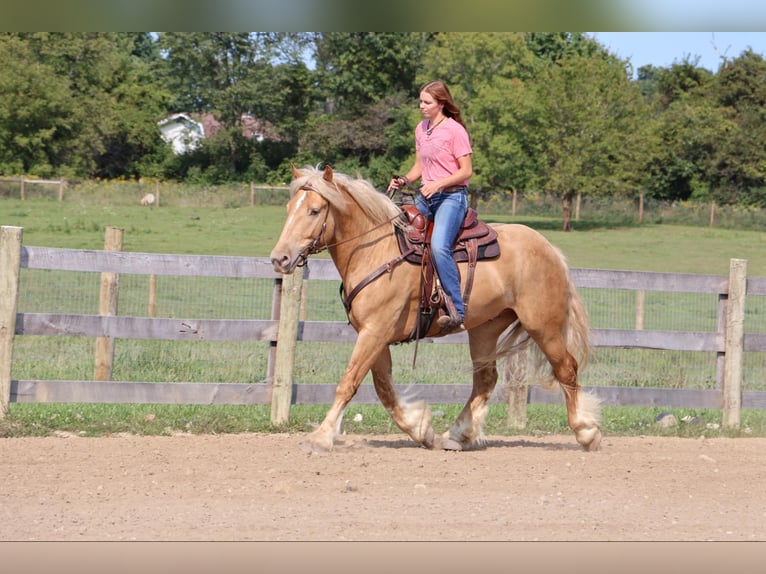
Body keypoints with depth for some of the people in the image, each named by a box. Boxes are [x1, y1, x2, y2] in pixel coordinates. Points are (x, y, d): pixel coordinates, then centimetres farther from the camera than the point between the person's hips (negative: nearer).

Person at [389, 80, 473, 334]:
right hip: (426, 197, 8)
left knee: (439, 246, -30)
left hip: (452, 196, -8)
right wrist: (404, 180, 0)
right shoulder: (421, 129, 13)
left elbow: (466, 171, -10)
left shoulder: (455, 130, -9)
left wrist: (438, 184, -22)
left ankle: (457, 310, -28)